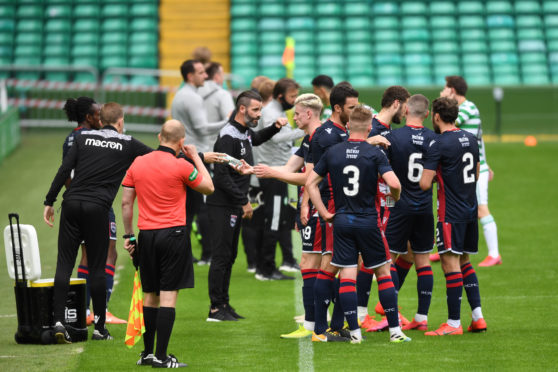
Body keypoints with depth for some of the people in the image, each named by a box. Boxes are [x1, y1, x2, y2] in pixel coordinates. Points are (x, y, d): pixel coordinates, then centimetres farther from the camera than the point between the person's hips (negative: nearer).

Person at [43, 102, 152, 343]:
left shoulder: (83, 138, 11)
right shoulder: (127, 144, 8)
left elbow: (63, 171, 4)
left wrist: (49, 202, 9)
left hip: (71, 204, 2)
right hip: (97, 208, -2)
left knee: (64, 264, 2)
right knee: (97, 267, 5)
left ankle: (58, 320, -9)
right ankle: (99, 327, 9)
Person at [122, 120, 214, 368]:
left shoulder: (137, 164, 6)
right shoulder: (181, 166, -8)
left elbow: (126, 202, 8)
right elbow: (208, 188, 6)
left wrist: (128, 235, 16)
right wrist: (196, 158, 15)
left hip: (146, 235, 5)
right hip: (173, 234, -5)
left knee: (150, 295, 13)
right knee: (168, 296, -4)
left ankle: (147, 352, 17)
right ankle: (161, 356, -7)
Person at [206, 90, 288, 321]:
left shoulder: (245, 132, 10)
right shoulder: (228, 137, -18)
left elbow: (257, 139, 37)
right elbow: (222, 176, -21)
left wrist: (275, 128, 17)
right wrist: (244, 201, -17)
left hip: (236, 206, 10)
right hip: (223, 205, -9)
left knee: (229, 256, 13)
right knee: (221, 256, -6)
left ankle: (224, 304, 19)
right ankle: (216, 309, -3)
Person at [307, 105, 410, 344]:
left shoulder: (332, 152, 2)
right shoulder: (375, 154, -8)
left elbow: (310, 183, 3)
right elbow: (394, 183, -19)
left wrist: (325, 213, 7)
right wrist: (396, 198, 3)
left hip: (341, 221, 2)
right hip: (368, 221, -2)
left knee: (347, 276, 3)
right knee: (383, 272, 8)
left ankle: (354, 331, -3)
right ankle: (395, 330, 6)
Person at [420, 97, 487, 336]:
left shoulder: (438, 145, -15)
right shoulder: (470, 139, 8)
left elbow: (425, 183, -18)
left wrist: (435, 177, 4)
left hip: (451, 214, -8)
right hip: (471, 209, 8)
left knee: (451, 264, -5)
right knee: (464, 262, 17)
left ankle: (453, 323, -4)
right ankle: (477, 317, 12)